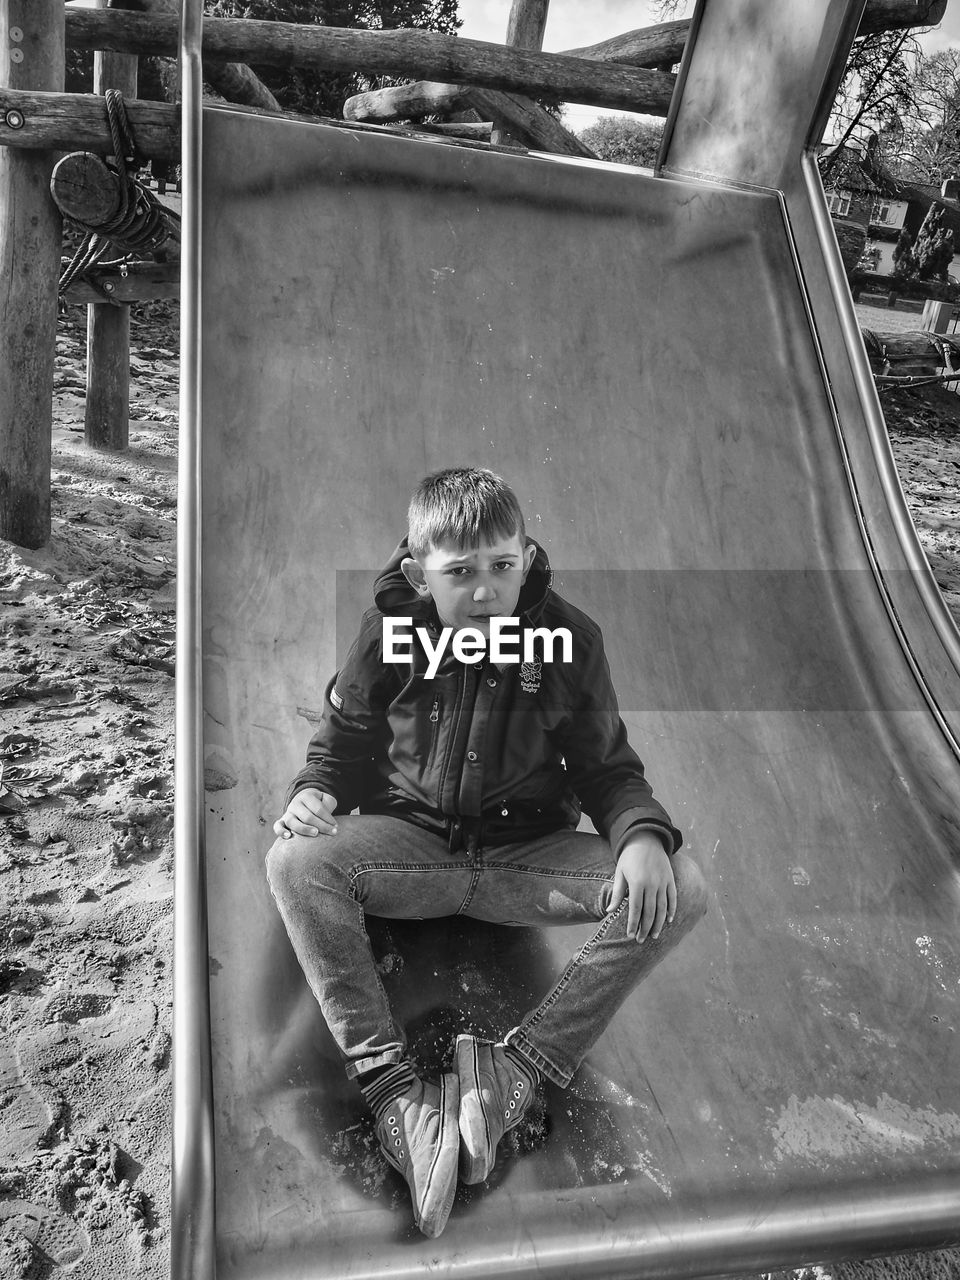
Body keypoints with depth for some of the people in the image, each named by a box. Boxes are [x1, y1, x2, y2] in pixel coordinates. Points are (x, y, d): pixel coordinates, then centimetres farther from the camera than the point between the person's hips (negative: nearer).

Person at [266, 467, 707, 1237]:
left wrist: (642, 834, -23)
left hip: (530, 855, 0)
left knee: (680, 891, -23)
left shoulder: (571, 640, -10)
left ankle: (518, 1071, -25)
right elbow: (345, 746, 5)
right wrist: (316, 792, -18)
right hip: (412, 846, 0)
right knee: (297, 862, -29)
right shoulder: (390, 633, -9)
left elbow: (608, 769, -2)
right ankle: (396, 1097, -31)